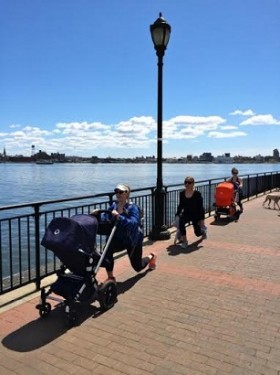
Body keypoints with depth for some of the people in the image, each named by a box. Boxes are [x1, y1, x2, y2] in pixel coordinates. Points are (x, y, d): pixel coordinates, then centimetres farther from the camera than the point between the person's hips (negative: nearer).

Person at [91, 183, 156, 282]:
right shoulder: (114, 205, -6)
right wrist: (97, 214, -25)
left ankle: (151, 257, 48)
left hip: (133, 240, -4)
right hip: (118, 238, 4)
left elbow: (133, 223, -39)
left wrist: (119, 217, -52)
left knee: (137, 267, 14)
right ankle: (110, 278, -13)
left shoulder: (133, 208, -23)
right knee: (107, 249, -30)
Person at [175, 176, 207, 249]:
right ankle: (184, 242, -21)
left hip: (196, 215, -2)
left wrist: (202, 219, -14)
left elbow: (201, 207, -13)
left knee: (197, 233, 8)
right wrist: (177, 214, 0)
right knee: (180, 222, -32)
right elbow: (180, 205, 8)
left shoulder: (197, 194, -17)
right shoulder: (182, 193, -5)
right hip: (186, 213, 3)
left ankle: (203, 230, 49)